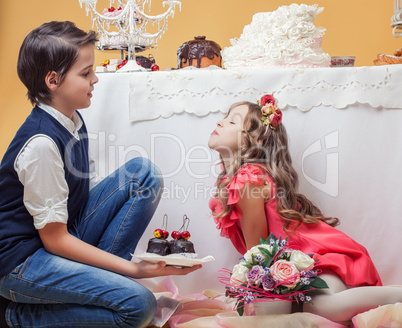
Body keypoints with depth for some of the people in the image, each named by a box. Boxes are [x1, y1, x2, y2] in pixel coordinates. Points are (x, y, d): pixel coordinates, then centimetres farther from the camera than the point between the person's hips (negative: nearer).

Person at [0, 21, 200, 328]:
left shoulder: (73, 120, 2)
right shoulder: (41, 144, -25)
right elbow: (54, 239, -21)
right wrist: (133, 268, -21)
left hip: (66, 237, 8)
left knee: (143, 172, -5)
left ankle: (96, 277, -3)